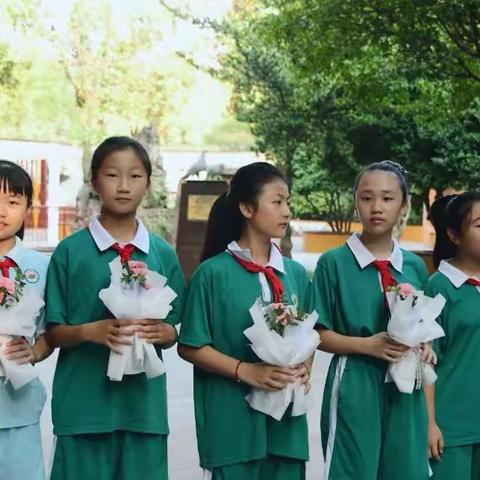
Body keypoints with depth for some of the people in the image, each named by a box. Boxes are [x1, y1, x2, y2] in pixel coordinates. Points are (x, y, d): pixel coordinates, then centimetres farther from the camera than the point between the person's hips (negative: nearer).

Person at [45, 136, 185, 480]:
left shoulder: (163, 254, 8)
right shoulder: (70, 251, 0)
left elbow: (175, 332, 11)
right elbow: (53, 332, 0)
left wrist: (163, 332, -11)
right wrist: (90, 330, -19)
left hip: (144, 403, 2)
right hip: (83, 404, -2)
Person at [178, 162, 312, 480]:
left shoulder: (295, 273, 9)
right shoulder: (214, 272, -6)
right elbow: (190, 346, -5)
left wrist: (305, 369, -5)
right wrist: (246, 371, -16)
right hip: (232, 422, -4)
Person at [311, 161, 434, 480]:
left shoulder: (416, 267, 7)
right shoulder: (334, 262, -4)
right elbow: (319, 334, -4)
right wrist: (366, 345, -17)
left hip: (406, 392, 4)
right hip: (354, 390, -3)